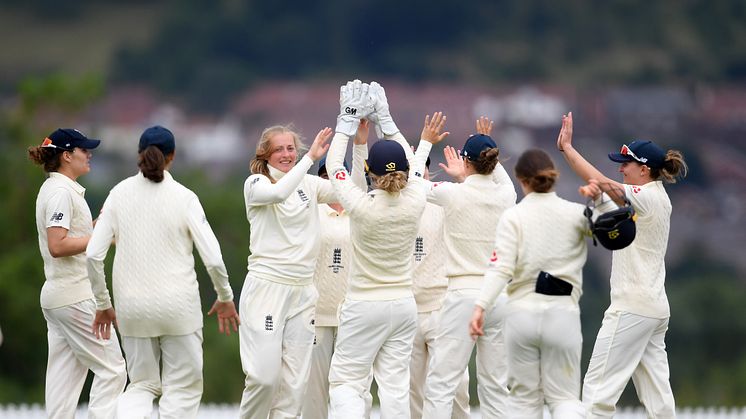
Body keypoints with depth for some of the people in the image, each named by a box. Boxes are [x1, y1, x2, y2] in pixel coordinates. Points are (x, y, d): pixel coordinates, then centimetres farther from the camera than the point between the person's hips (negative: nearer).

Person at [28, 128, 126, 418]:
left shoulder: (51, 189, 16)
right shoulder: (62, 192, -14)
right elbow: (57, 246, -23)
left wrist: (97, 225, 11)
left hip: (55, 294, 10)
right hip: (76, 296, -10)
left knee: (65, 374, 8)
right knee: (111, 369, -7)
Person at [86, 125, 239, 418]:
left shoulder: (119, 193, 0)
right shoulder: (183, 197, -7)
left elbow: (93, 254, -2)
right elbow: (213, 259, -9)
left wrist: (103, 304, 10)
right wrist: (225, 298, 9)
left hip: (133, 306, 3)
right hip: (177, 304, -3)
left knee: (142, 386, 16)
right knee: (183, 389, 9)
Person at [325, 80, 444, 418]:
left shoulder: (361, 206, -17)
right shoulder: (415, 203, -7)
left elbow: (334, 165, -2)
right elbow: (413, 166, 13)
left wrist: (348, 121, 7)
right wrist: (386, 121, 21)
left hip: (364, 306, -4)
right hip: (403, 305, 4)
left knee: (345, 383, 2)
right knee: (395, 385, 5)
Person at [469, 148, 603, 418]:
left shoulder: (513, 216, -2)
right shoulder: (575, 213, 1)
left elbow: (501, 267, -12)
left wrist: (480, 306, -16)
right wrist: (599, 200, -11)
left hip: (522, 312, 0)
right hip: (563, 314, 0)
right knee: (564, 396, 6)